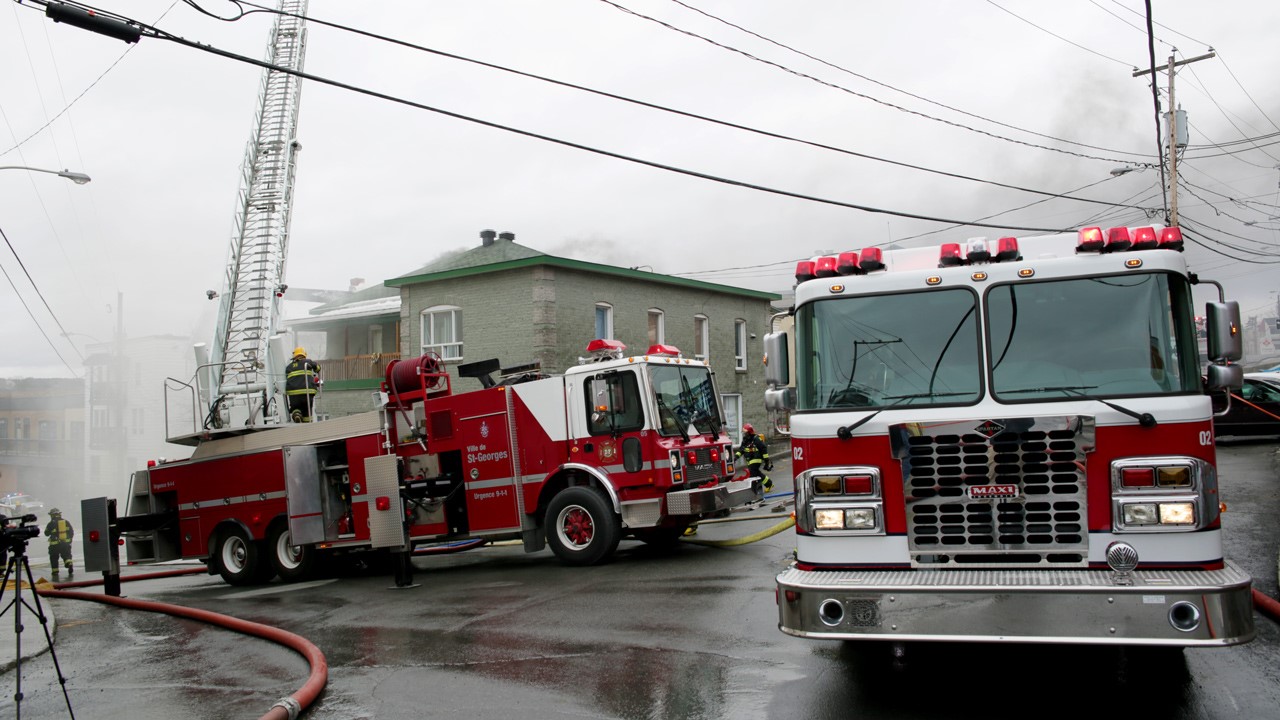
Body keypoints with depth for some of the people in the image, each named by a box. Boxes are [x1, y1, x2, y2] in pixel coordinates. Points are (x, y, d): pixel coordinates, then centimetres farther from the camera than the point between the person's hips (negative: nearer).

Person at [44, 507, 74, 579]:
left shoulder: (51, 524, -8)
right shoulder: (66, 522, 3)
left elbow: (46, 533, 1)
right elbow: (72, 532, 6)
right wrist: (69, 540, 18)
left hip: (55, 544, -3)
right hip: (66, 543, 3)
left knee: (54, 557, 14)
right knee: (66, 555, 13)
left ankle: (55, 571, 15)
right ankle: (69, 565, -12)